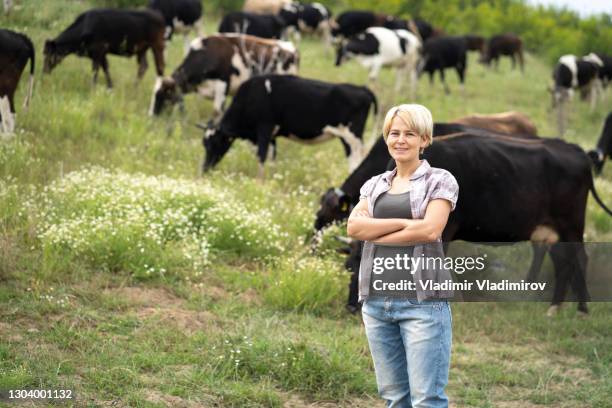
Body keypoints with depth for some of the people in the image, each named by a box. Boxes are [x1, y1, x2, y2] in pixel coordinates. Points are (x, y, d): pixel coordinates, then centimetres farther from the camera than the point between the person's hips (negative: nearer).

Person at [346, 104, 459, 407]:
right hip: (376, 299, 5)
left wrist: (373, 231, -4)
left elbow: (429, 229, -13)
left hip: (423, 300, -5)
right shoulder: (375, 185, 16)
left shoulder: (440, 180, 2)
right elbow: (353, 226, -1)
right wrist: (405, 223, -10)